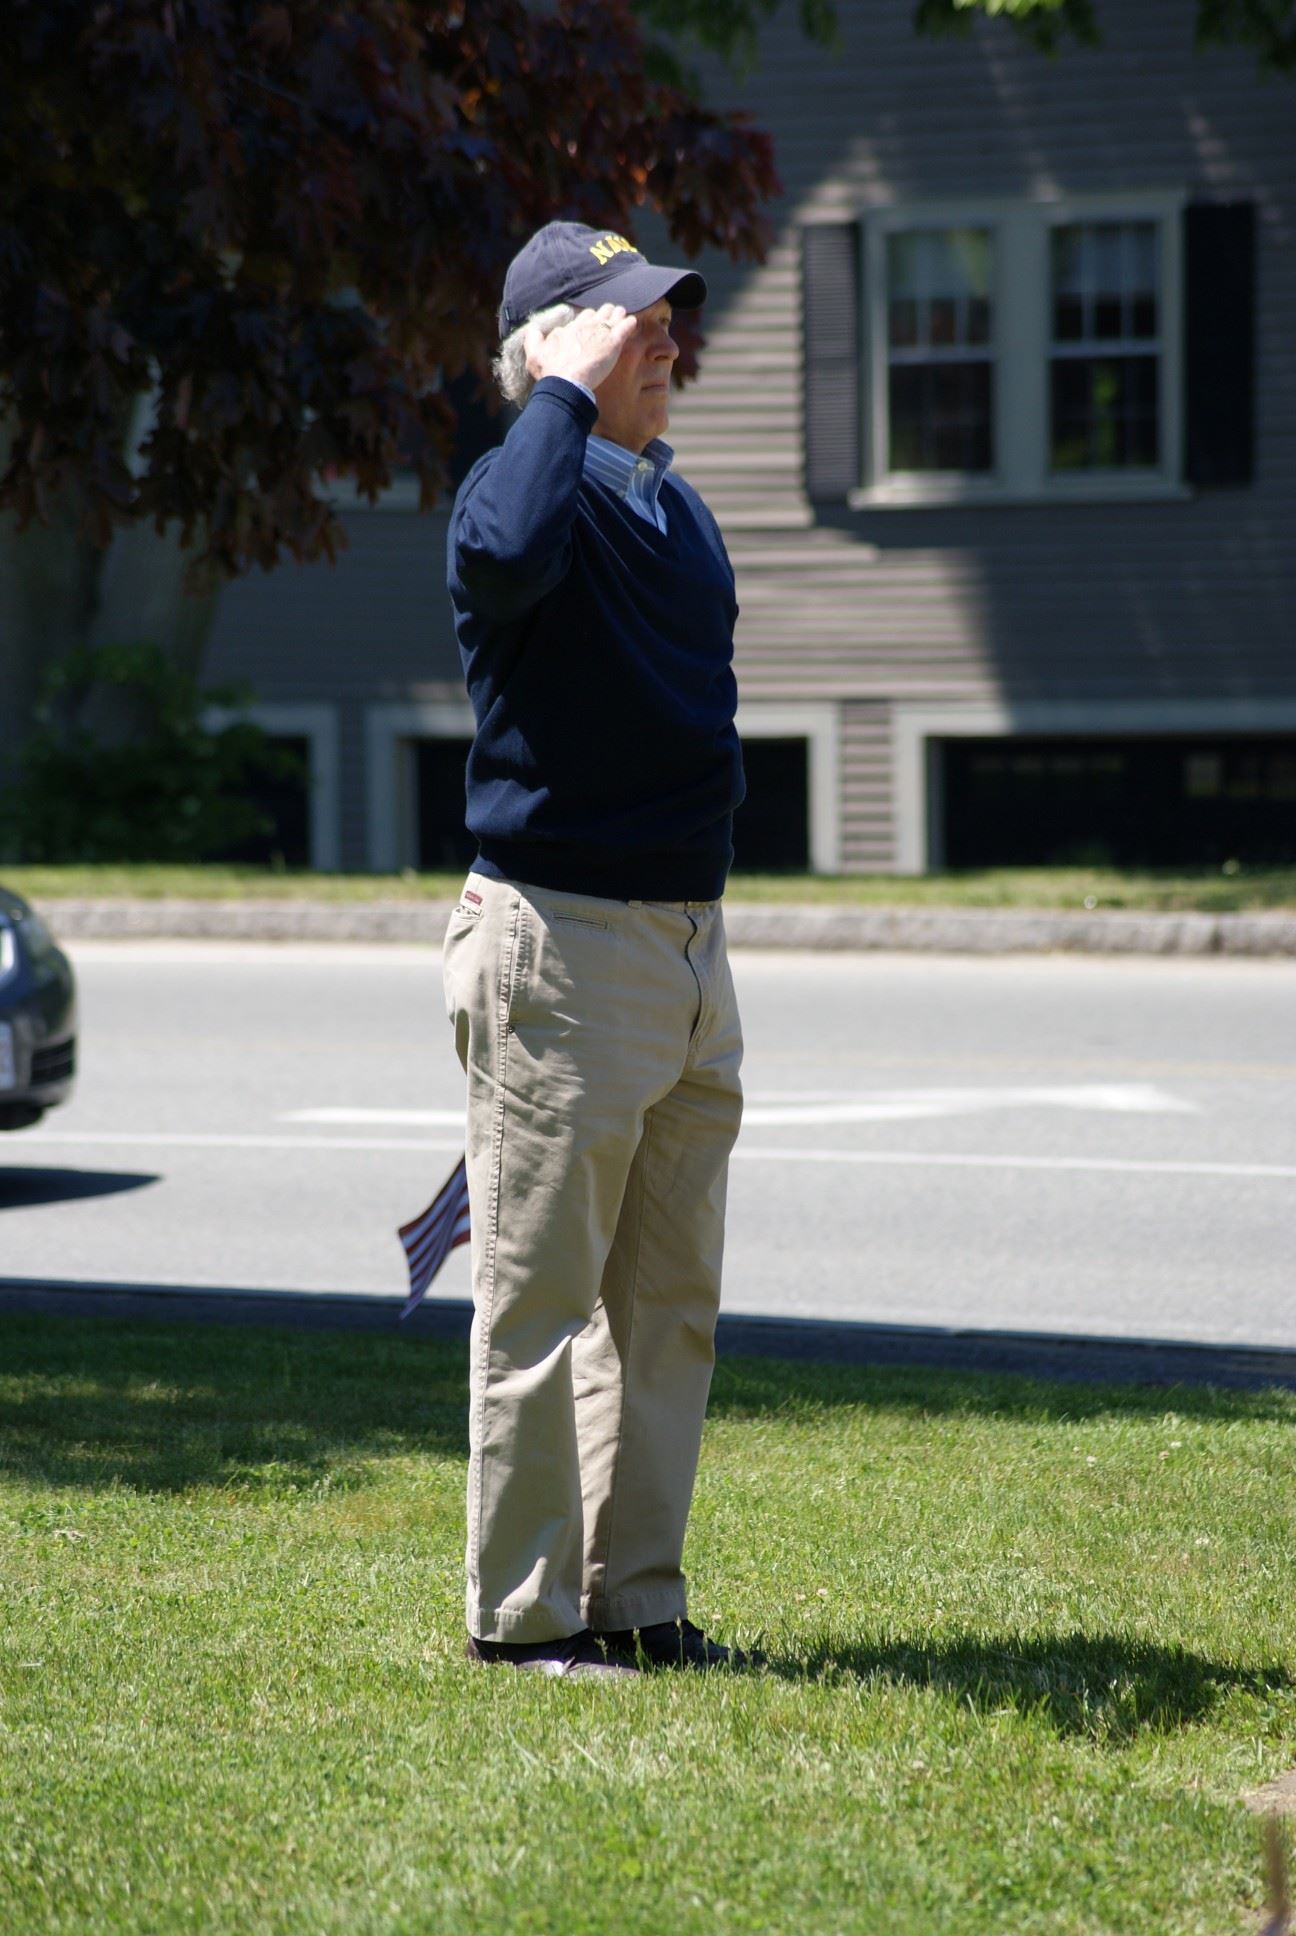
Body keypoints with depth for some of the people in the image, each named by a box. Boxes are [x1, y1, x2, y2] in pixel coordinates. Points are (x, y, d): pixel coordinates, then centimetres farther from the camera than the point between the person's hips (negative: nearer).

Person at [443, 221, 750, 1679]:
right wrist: (567, 391, -26)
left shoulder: (675, 505, 15)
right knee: (543, 1304, -2)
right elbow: (508, 551, -39)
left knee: (669, 1306, 13)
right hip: (560, 943, -8)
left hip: (689, 941, 9)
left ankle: (638, 1601, 21)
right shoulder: (524, 485, -11)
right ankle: (522, 1616, 5)